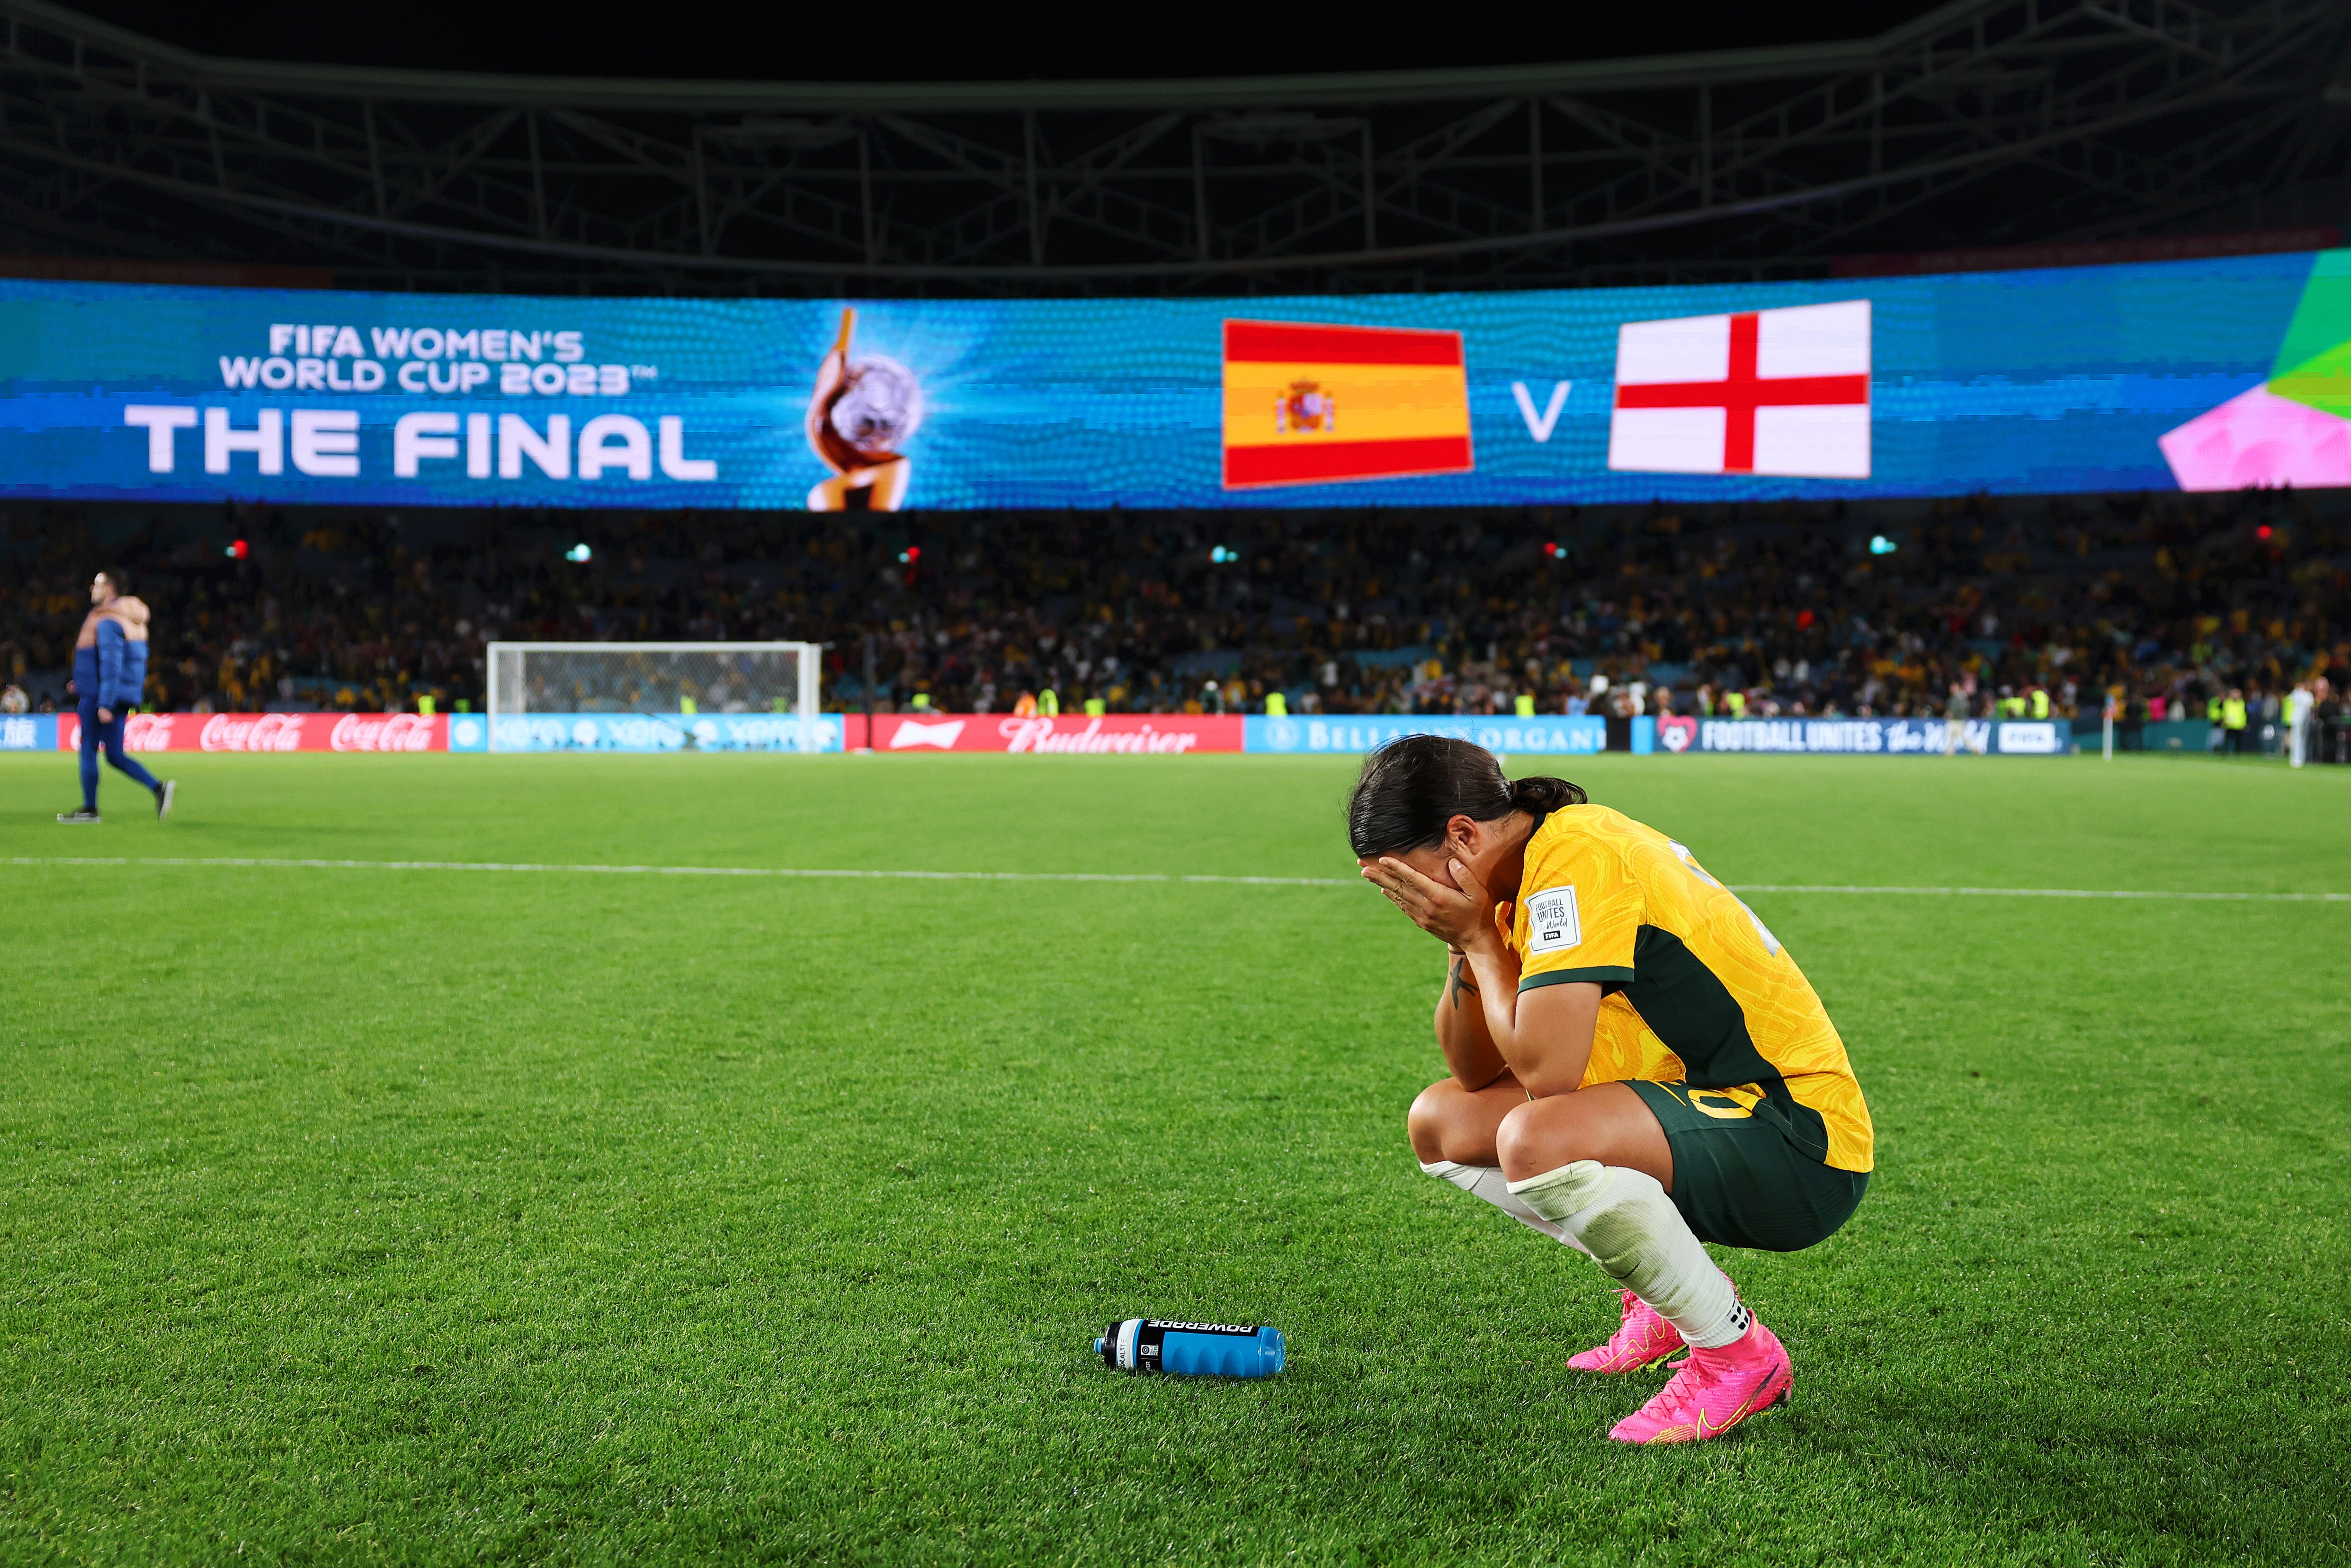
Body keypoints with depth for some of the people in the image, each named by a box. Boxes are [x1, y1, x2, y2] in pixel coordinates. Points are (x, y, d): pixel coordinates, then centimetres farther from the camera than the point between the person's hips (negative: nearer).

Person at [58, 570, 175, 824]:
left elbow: (111, 665, -21)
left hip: (100, 697, -9)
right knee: (114, 755, 9)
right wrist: (85, 682, 27)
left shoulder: (107, 621, -14)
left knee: (88, 750, 1)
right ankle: (159, 787, -6)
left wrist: (105, 702, -22)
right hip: (123, 697, 9)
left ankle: (89, 810, 6)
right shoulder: (131, 619, 16)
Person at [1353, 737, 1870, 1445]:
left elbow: (1547, 1067, -29)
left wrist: (1480, 936, -16)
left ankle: (1737, 1351, -10)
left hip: (1802, 1145, -10)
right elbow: (1475, 1072, 9)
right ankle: (1664, 1295, 14)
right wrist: (1464, 949, -6)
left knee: (1537, 1140, -33)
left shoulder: (1579, 857, -21)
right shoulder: (1532, 868, 7)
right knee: (1441, 1121, 7)